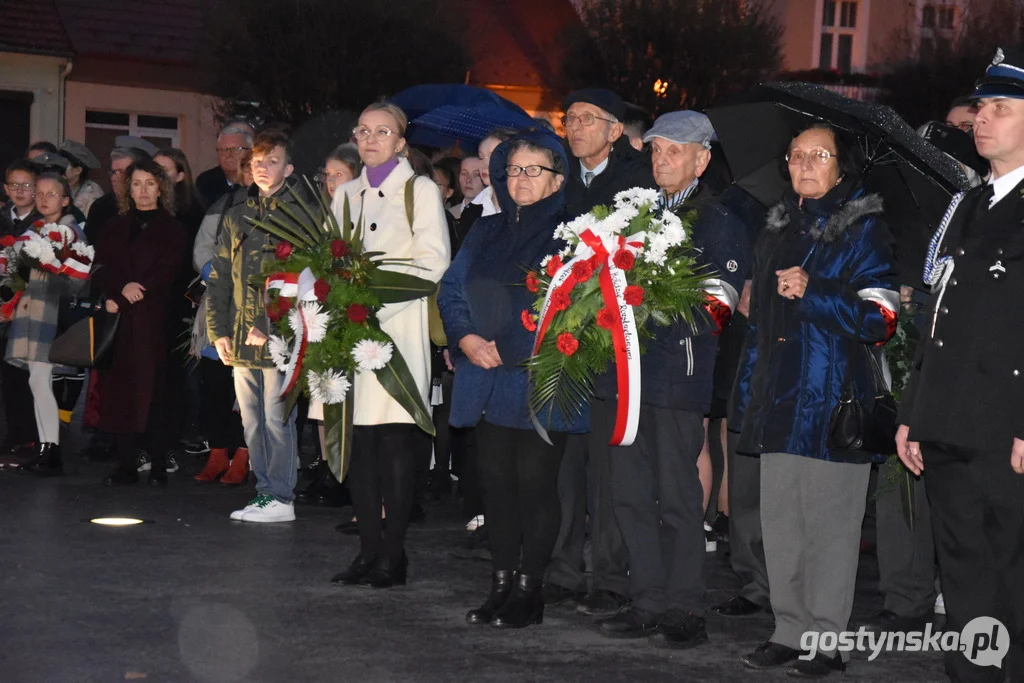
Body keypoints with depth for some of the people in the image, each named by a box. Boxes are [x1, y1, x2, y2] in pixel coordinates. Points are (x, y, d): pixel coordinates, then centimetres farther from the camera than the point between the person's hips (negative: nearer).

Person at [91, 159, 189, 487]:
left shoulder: (173, 229, 6)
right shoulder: (115, 228, 18)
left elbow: (165, 275, -5)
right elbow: (99, 270, 8)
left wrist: (123, 300, -10)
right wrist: (122, 287, -13)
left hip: (154, 321, -3)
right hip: (120, 324, 3)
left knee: (153, 391, -7)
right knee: (120, 391, -2)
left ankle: (158, 466, -4)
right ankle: (125, 465, 1)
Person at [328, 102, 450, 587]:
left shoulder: (420, 190, 4)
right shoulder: (346, 194, 20)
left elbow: (433, 263, -4)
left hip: (399, 325, -5)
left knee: (395, 440, -8)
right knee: (359, 442, 1)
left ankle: (393, 553, -4)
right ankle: (369, 549, 6)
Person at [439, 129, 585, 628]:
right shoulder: (486, 233, 15)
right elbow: (451, 291, 12)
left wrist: (506, 348, -13)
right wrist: (467, 339, -7)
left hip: (541, 378, -5)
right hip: (488, 379, 5)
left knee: (535, 482, -2)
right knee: (496, 480, 6)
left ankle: (529, 591, 5)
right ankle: (501, 585, 14)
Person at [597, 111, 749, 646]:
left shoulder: (721, 224, 1)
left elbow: (713, 310, -7)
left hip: (679, 375, -6)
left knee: (677, 497, -3)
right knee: (630, 494, 7)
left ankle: (684, 611, 4)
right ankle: (647, 604, 15)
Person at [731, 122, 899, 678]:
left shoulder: (864, 229, -3)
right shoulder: (778, 229, 17)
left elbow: (879, 318, -11)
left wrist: (813, 292, -19)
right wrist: (746, 393, 19)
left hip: (834, 401, -7)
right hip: (780, 402, 7)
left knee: (830, 524, -3)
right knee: (780, 522, 9)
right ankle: (789, 631, 18)